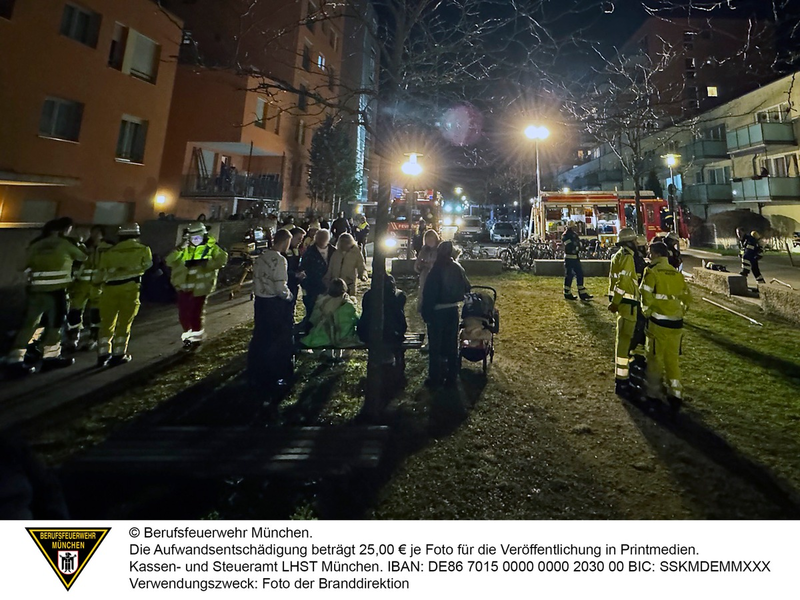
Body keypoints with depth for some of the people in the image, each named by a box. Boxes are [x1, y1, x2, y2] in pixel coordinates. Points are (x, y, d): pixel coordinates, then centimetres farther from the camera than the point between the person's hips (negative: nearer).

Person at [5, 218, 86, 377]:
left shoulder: (35, 246, 12)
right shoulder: (65, 244, 1)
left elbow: (27, 266, 10)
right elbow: (83, 257, 17)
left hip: (35, 291, 5)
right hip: (56, 291, -4)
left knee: (28, 325, 9)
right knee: (55, 324, 9)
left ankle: (14, 359, 7)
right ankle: (50, 357, 15)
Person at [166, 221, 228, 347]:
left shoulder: (211, 247, -1)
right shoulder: (185, 249, 10)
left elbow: (222, 259, -17)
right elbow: (169, 262, 3)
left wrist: (202, 263, -24)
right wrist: (179, 248, -11)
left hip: (200, 287, -4)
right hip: (184, 286, 4)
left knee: (196, 313, 0)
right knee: (183, 313, 11)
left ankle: (196, 336, 22)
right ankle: (188, 334, 32)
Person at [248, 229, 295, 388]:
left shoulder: (261, 258, 4)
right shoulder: (280, 260, -20)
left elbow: (256, 280, 9)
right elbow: (281, 288, -24)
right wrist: (290, 296, -7)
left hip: (260, 301, 8)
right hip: (275, 304, -8)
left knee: (260, 338, 19)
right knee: (279, 340, 9)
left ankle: (256, 373, 34)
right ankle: (275, 376, 21)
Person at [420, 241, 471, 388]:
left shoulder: (436, 270, -17)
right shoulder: (457, 268, -2)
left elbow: (429, 293, -17)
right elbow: (466, 287, 8)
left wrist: (426, 313, -11)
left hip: (437, 311, -5)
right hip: (453, 310, 5)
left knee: (435, 345, 7)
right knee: (452, 344, 15)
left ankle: (435, 378, 13)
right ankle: (451, 377, 23)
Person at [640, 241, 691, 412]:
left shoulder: (652, 272, -9)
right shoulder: (677, 273, 9)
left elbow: (646, 296, -15)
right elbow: (685, 297, 12)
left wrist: (647, 312, 0)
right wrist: (680, 313, 20)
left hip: (658, 322, -5)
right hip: (676, 323, 5)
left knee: (655, 358, 7)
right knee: (672, 358, 13)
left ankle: (653, 393, 16)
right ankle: (675, 394, 13)